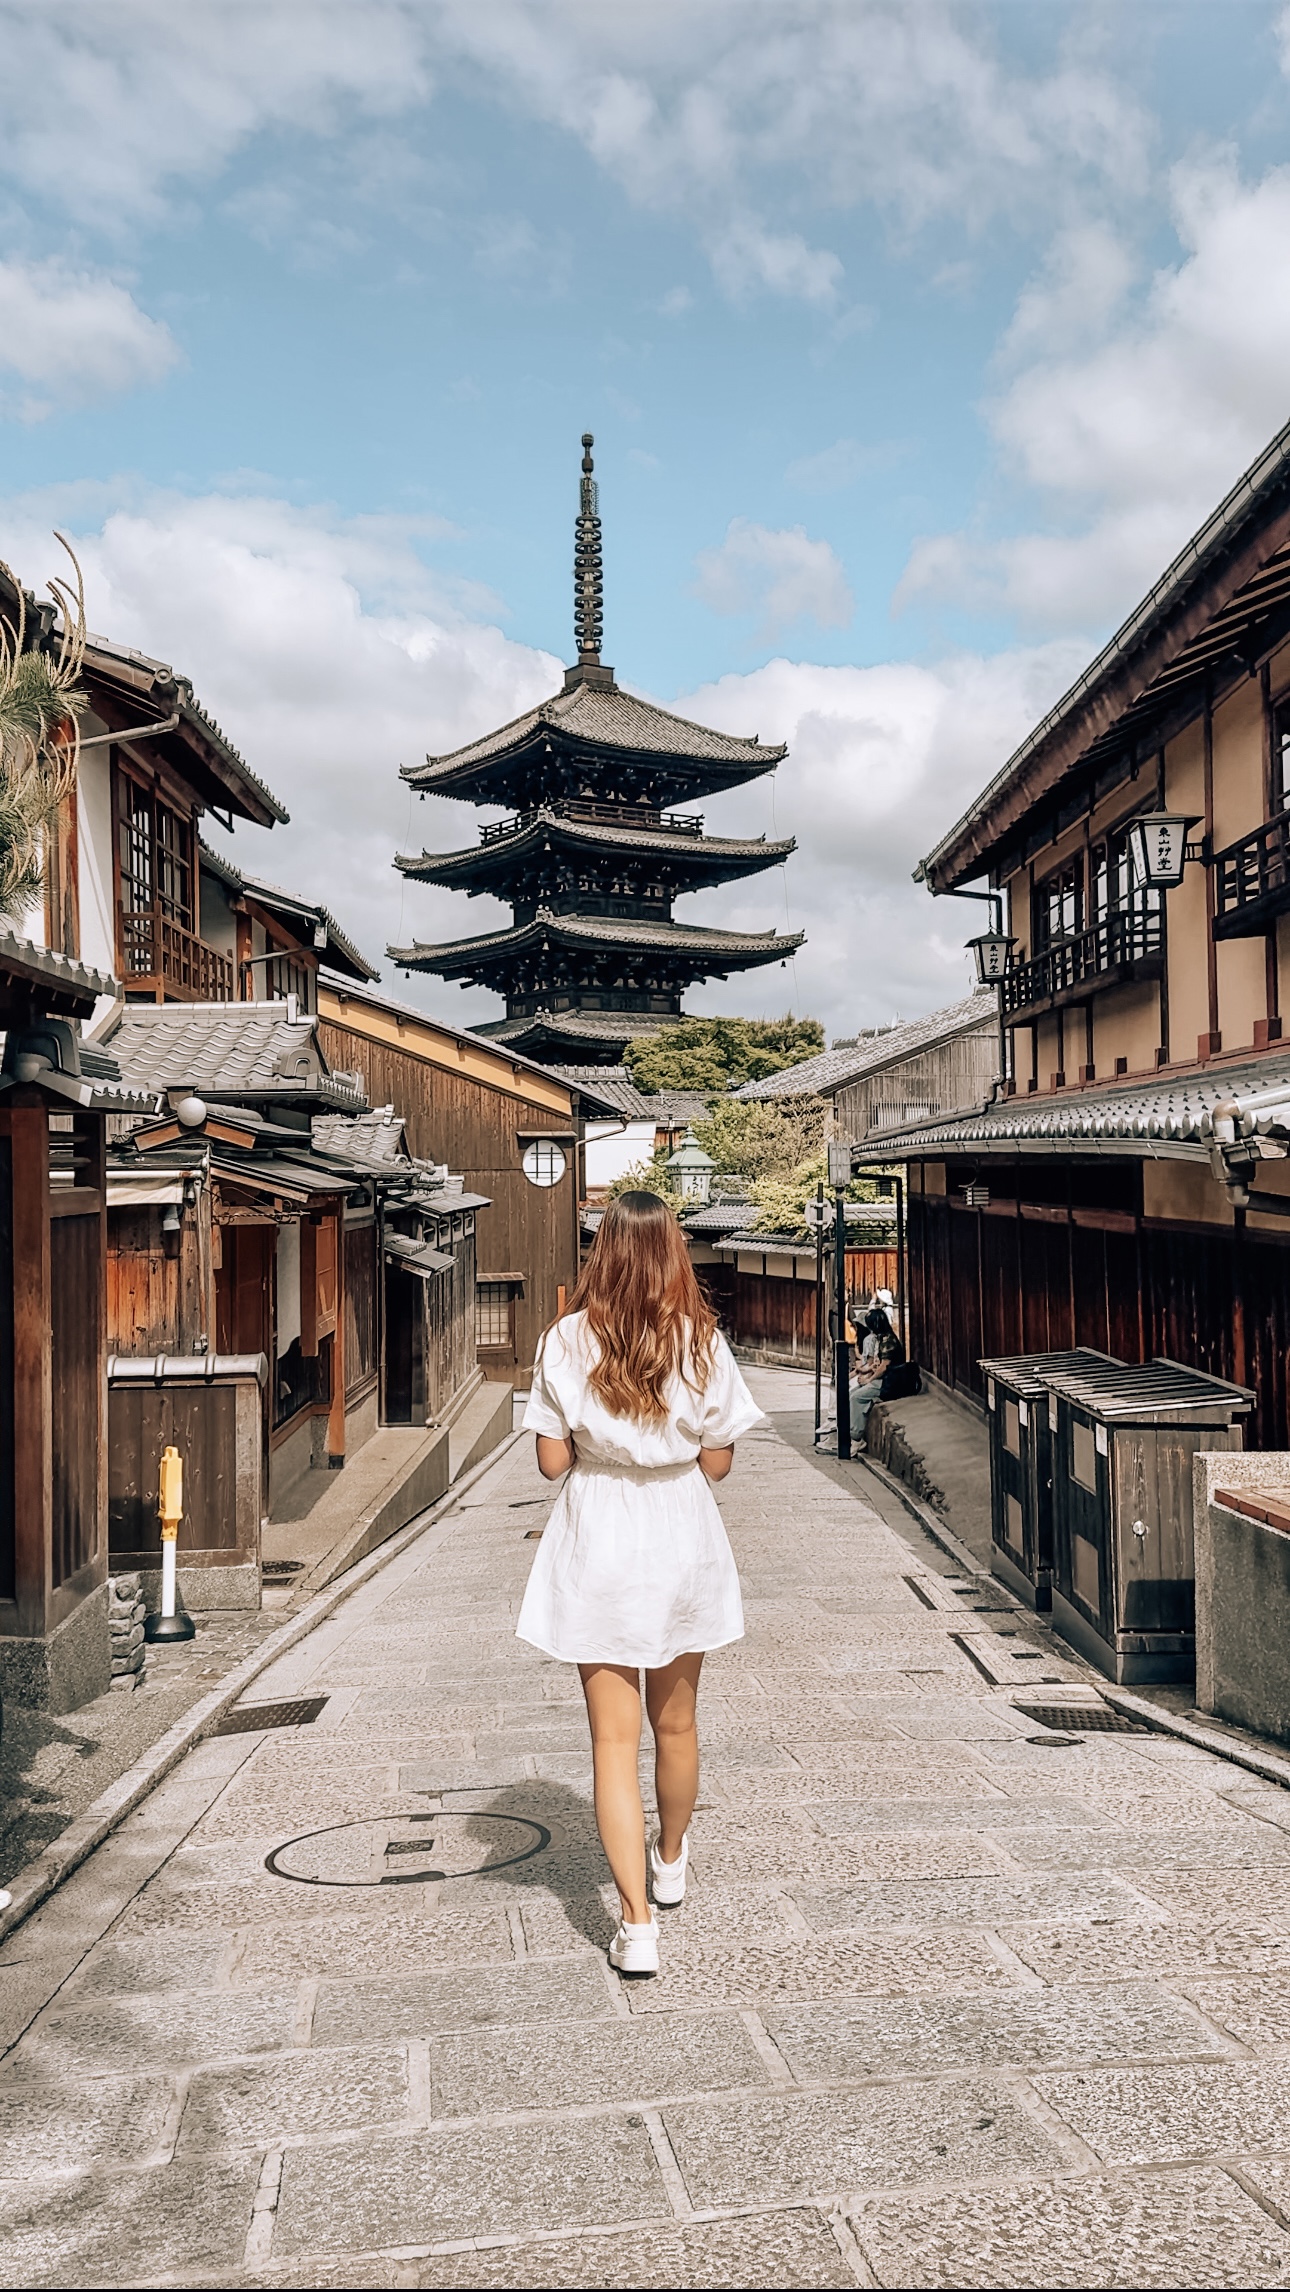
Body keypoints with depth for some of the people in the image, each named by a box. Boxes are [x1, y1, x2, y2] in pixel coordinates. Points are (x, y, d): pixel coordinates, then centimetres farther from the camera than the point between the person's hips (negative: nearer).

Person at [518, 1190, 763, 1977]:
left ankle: (637, 1922, 1)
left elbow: (552, 1460, -7)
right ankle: (671, 1859, 43)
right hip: (681, 1539, 2)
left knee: (614, 1738, 5)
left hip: (597, 1546, -1)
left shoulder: (566, 1342, -10)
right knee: (676, 1722, 21)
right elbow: (718, 1461, -4)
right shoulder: (703, 1342, -9)